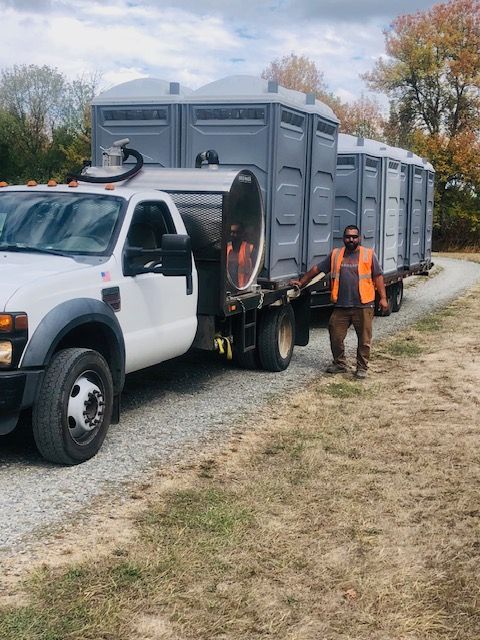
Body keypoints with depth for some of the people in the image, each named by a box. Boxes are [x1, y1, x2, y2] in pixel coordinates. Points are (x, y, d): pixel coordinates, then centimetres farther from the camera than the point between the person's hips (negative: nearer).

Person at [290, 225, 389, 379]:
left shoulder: (369, 255, 3)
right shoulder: (335, 255, 9)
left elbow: (378, 277, 2)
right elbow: (316, 269, 14)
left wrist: (383, 297, -5)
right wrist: (301, 282, 11)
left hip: (363, 305, -2)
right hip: (341, 306, 2)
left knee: (364, 339, 3)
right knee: (336, 337, 6)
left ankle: (362, 367, 17)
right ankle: (340, 364, 24)